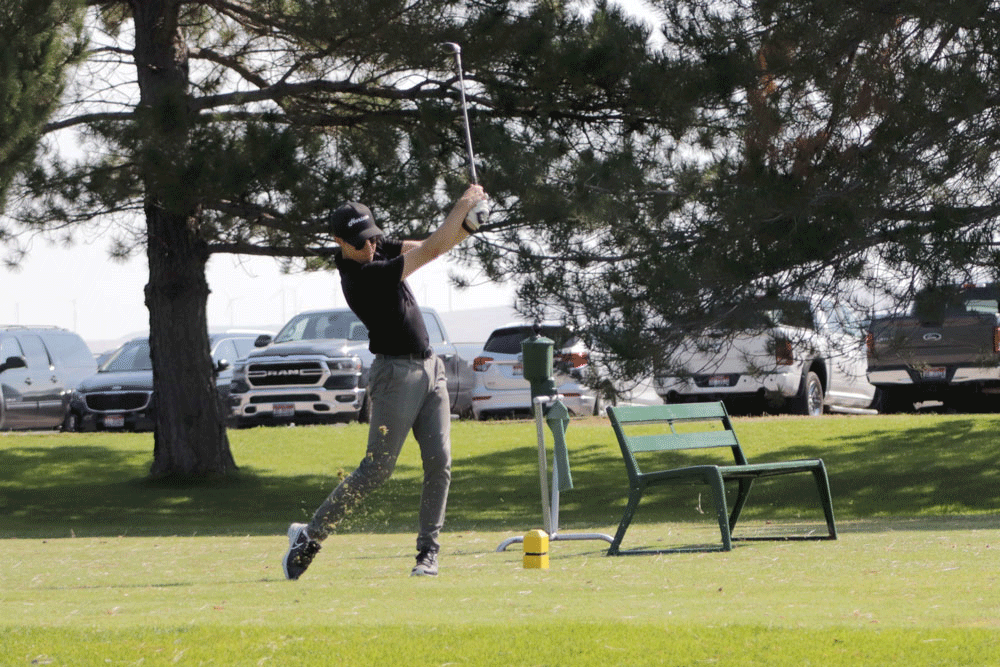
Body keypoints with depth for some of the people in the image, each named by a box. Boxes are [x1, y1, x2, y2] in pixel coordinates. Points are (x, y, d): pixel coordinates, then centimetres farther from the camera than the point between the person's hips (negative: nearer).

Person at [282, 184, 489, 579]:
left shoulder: (377, 249, 6)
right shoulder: (361, 277, -21)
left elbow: (429, 247, 7)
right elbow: (430, 252, -21)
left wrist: (466, 226, -13)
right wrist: (464, 204, -15)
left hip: (429, 369, 8)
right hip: (396, 373, -8)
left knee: (439, 463, -2)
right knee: (377, 469, -8)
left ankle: (428, 551, 3)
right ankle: (309, 535, 0)